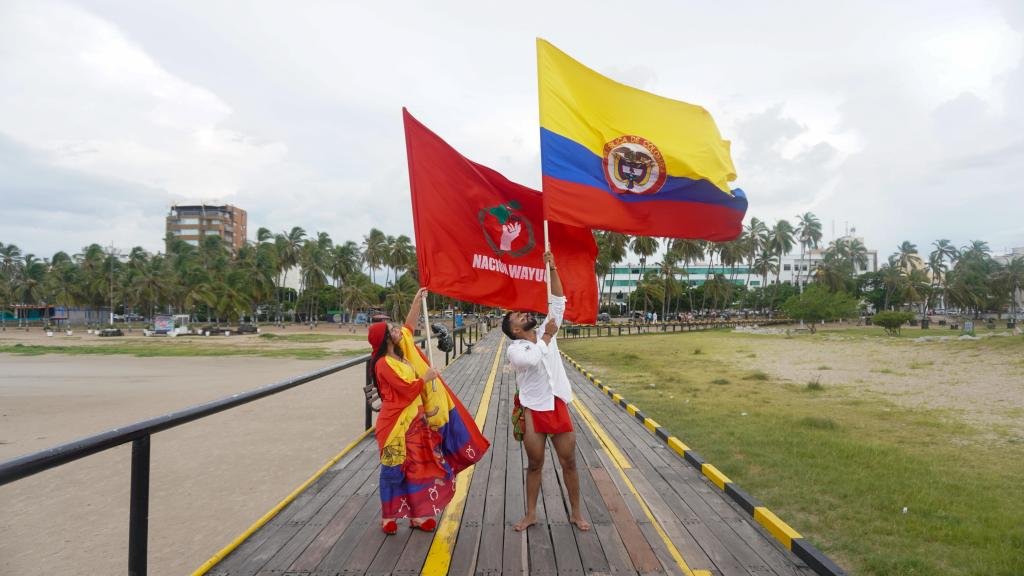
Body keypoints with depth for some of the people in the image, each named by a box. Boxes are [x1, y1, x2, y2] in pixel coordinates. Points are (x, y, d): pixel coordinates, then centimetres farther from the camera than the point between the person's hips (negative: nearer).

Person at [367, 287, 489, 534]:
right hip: (398, 423, -9)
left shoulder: (402, 350, 7)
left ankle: (417, 514, 19)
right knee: (396, 468, 1)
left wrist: (417, 300, 14)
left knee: (417, 466, 11)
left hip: (415, 420, 9)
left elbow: (409, 325, 18)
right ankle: (389, 516, 13)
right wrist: (426, 377, -8)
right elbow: (408, 388, -22)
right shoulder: (384, 364, -17)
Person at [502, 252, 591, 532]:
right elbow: (532, 359, -27)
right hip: (533, 411, -3)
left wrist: (552, 269, -5)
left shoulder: (546, 332, 7)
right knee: (534, 465, 9)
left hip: (558, 407, 3)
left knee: (569, 462, 9)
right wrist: (547, 337, -14)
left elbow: (558, 301, 2)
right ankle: (530, 514, 24)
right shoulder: (514, 349, -6)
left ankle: (576, 513, 23)